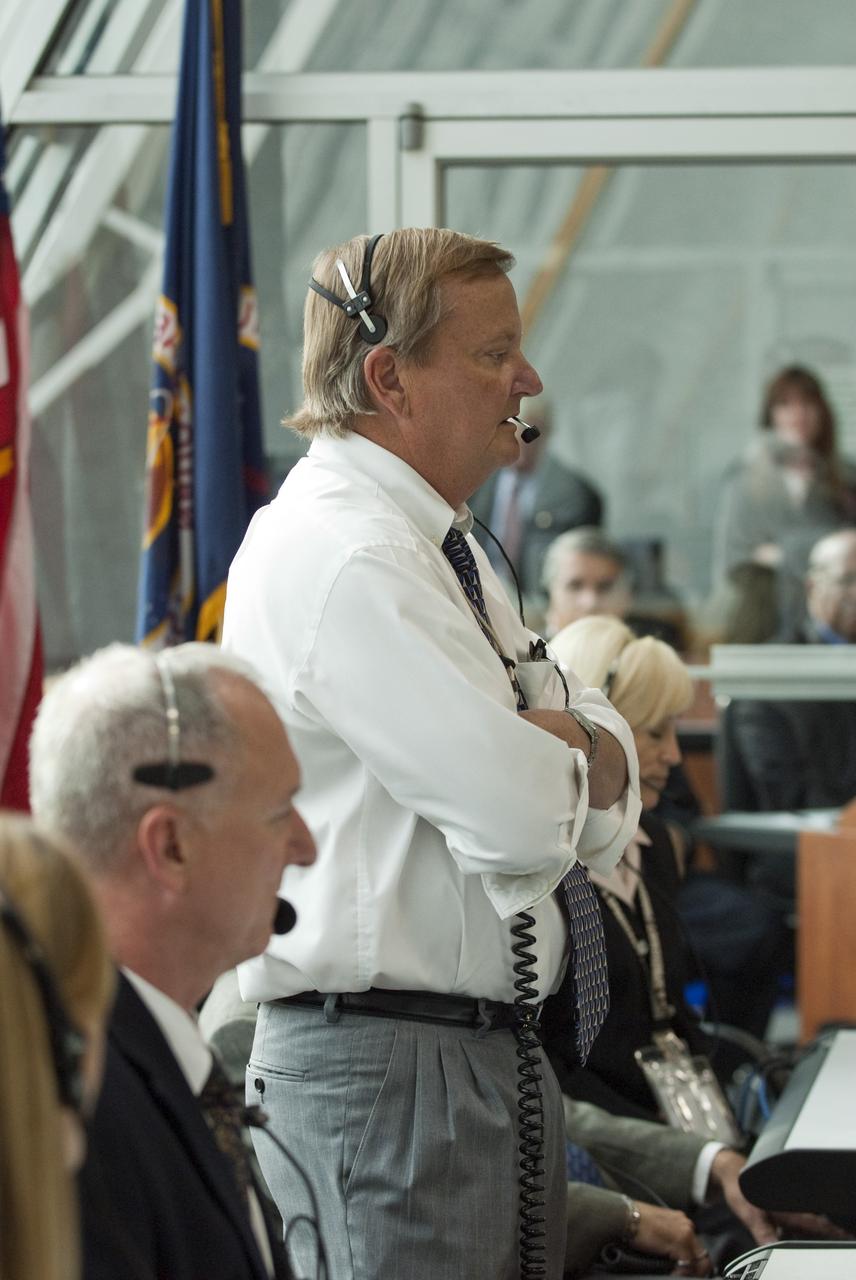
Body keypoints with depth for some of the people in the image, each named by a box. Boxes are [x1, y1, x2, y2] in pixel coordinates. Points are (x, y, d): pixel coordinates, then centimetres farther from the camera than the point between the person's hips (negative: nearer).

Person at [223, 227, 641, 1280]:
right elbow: (523, 822, -24)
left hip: (502, 1061, 10)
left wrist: (578, 749, -9)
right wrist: (565, 756, -1)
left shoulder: (437, 543, 15)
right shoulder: (338, 558, -17)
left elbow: (610, 770, 15)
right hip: (386, 1069, -10)